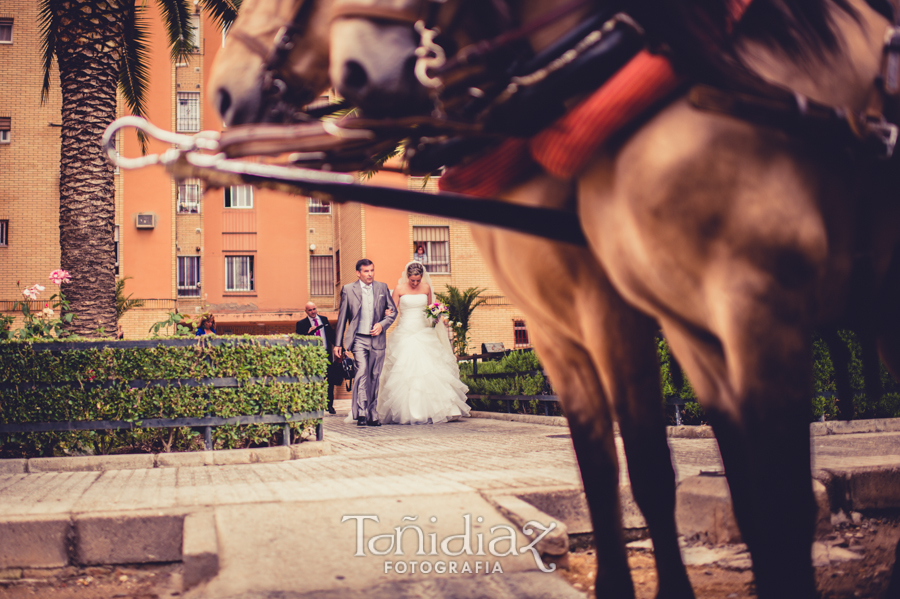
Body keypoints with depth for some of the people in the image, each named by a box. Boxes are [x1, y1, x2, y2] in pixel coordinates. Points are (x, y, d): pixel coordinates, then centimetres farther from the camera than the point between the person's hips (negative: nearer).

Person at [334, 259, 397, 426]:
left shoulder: (382, 288, 8)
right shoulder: (348, 290, 2)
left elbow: (393, 311, 13)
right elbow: (342, 317, 5)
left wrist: (382, 325, -6)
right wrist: (338, 343, 4)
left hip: (377, 339, 3)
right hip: (359, 339, -3)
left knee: (374, 377, 7)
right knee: (362, 372, -19)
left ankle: (372, 415, 15)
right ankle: (361, 414, -21)